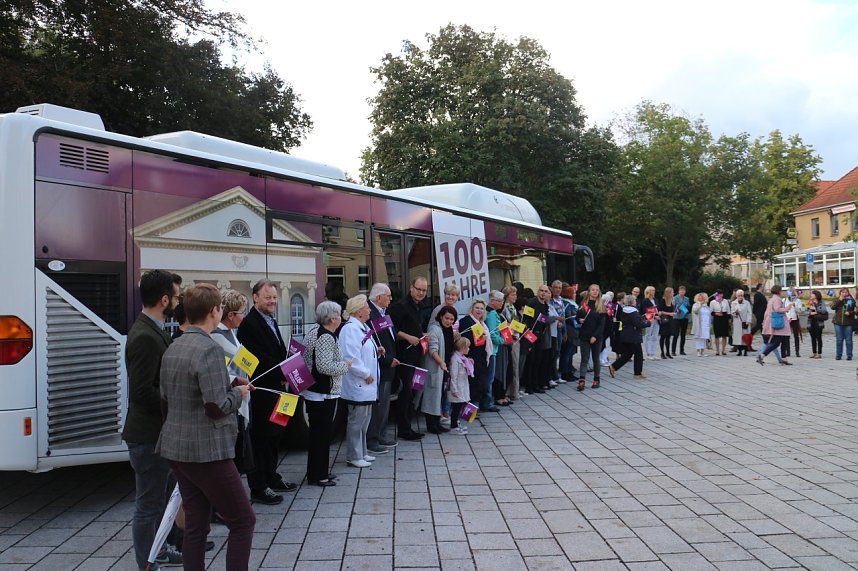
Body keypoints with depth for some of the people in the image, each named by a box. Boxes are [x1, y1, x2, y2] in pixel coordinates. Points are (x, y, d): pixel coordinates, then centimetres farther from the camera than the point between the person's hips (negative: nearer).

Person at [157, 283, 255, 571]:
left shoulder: (172, 348, 9)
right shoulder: (210, 349, -18)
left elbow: (165, 402, 16)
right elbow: (217, 407, -23)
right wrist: (238, 393, -5)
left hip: (177, 448, 9)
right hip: (207, 451, -8)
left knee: (195, 524, 13)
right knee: (243, 520, 3)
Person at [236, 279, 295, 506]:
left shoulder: (271, 321, 15)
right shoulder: (249, 323, -15)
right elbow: (258, 358, -22)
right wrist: (281, 375, -18)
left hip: (275, 388, 9)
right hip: (260, 390, -9)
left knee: (273, 435, 18)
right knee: (260, 438, -1)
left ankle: (271, 478, 31)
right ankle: (258, 488, 9)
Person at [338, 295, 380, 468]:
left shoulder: (363, 327, 13)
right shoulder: (350, 329, -19)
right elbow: (352, 357, -25)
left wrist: (376, 351, 8)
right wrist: (366, 374, -19)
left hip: (367, 384, 10)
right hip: (357, 384, -10)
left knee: (364, 420, 17)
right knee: (356, 420, 0)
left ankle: (362, 452, 28)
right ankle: (354, 457, 10)